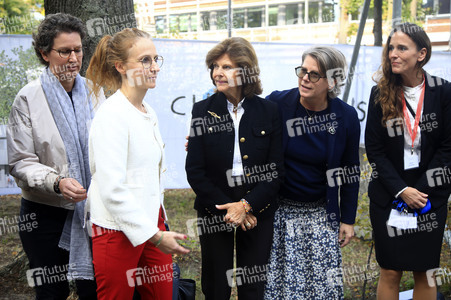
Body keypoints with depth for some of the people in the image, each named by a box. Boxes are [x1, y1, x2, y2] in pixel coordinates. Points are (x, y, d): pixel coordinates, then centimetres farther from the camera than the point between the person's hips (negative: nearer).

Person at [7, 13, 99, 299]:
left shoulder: (94, 93, 4)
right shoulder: (28, 98, -6)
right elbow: (21, 162, -8)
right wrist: (57, 183, -24)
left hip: (91, 210, 3)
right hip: (46, 213, -3)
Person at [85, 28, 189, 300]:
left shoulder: (148, 113, 11)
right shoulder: (111, 115, -15)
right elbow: (112, 189, -21)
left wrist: (159, 225, 15)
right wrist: (154, 235, -19)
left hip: (151, 224, 8)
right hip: (118, 229, -8)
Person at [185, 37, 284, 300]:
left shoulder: (268, 111, -1)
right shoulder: (203, 111, -1)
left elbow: (276, 170, -3)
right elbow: (195, 171, -4)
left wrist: (247, 205, -14)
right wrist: (226, 208, -11)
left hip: (258, 211, 0)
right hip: (214, 213, 0)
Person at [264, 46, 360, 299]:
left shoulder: (346, 116, -5)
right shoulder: (277, 104, -10)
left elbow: (349, 172, 3)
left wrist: (348, 219, 5)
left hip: (320, 213, 1)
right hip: (278, 210, -1)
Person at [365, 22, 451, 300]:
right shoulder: (381, 94, -3)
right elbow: (374, 149, -3)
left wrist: (420, 190, -10)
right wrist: (401, 190, -11)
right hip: (388, 197, 0)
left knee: (425, 272, 9)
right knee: (390, 272, 5)